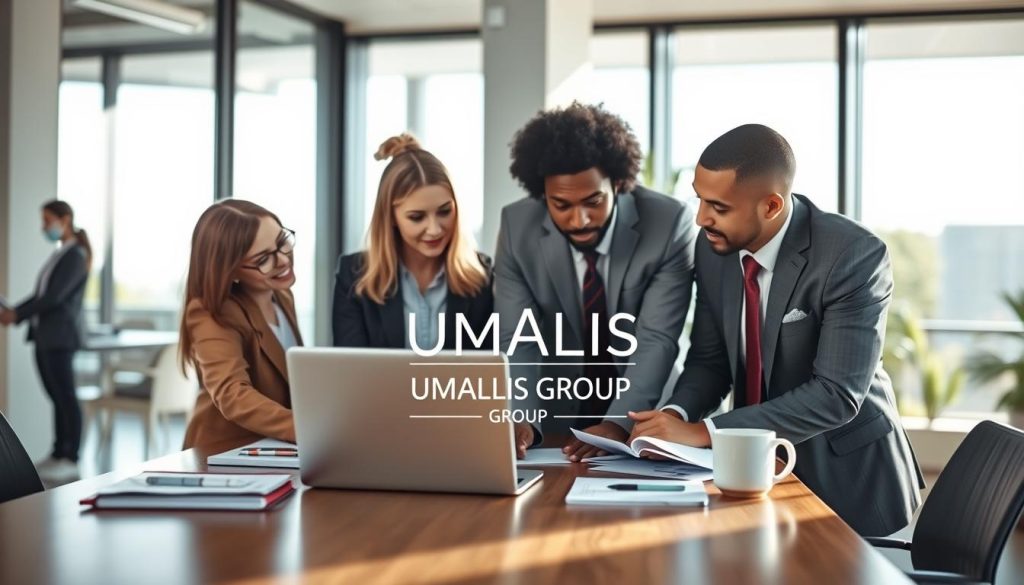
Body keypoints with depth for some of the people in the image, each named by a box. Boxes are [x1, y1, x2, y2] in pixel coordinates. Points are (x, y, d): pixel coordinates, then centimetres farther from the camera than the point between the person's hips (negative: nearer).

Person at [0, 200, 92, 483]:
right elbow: (40, 294, 18)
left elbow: (54, 296, -17)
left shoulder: (76, 256, -9)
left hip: (59, 337, -9)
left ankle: (71, 460, -4)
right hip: (44, 336, 9)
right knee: (56, 397, 11)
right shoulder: (58, 255, 18)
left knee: (66, 397, -7)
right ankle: (58, 454, 16)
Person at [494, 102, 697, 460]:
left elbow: (657, 340, -18)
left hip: (644, 416, 0)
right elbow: (518, 339, -13)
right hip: (558, 414, 1)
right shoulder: (517, 226, -10)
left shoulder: (670, 223, -16)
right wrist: (521, 421, -30)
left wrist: (619, 425, -32)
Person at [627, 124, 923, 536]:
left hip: (846, 474, -4)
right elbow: (709, 359, 3)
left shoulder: (854, 256, -23)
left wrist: (706, 432, -31)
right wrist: (677, 414, -19)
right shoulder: (714, 247, -6)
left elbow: (836, 395, -27)